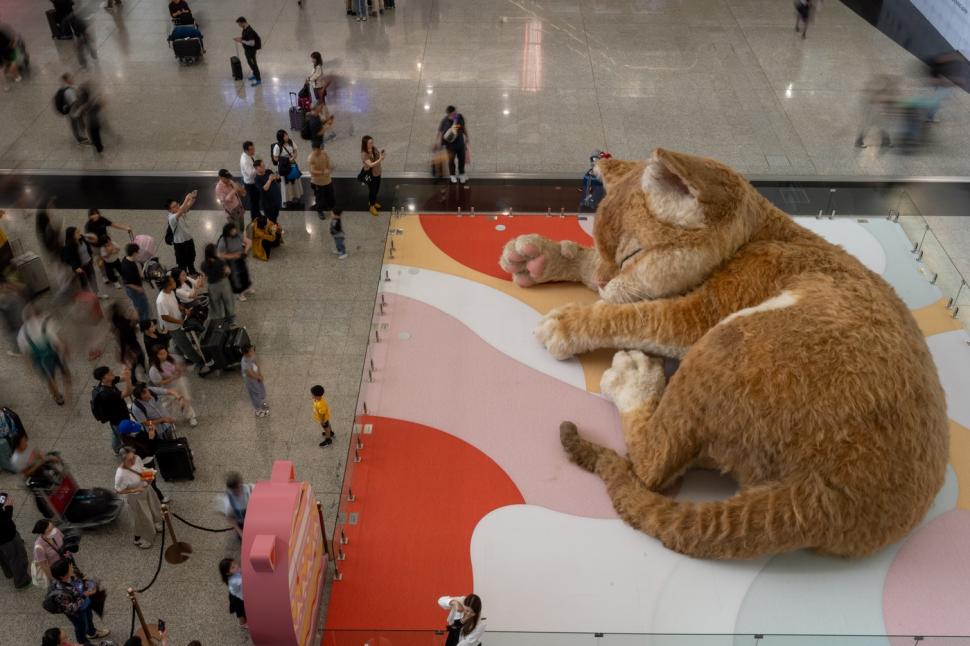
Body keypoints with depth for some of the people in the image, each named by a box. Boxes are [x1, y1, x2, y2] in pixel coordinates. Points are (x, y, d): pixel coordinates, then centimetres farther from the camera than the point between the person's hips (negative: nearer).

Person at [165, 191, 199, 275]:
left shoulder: (182, 211, -9)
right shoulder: (171, 218, -31)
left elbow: (189, 205, -24)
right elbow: (179, 213, -50)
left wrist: (193, 197, -47)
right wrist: (186, 200, -58)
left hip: (189, 240, 7)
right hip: (179, 243, -7)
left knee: (191, 259, 29)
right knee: (182, 264, 9)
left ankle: (192, 273, 51)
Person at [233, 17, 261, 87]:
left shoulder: (249, 31, -30)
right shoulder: (245, 29, 1)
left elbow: (251, 43, -32)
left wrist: (241, 41, -26)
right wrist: (240, 38, 1)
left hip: (251, 50, -10)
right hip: (247, 49, 10)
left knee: (252, 63, -1)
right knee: (250, 62, 24)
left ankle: (258, 80, 7)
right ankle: (255, 75, 42)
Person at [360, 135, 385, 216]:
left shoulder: (374, 149, -7)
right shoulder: (364, 154, -27)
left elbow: (379, 158, 5)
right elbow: (370, 165, -33)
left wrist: (381, 154, -18)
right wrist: (380, 159, -40)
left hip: (377, 173, 7)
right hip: (370, 175, -7)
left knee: (376, 189, 23)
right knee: (372, 190, 7)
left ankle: (373, 201, 48)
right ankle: (372, 206, 27)